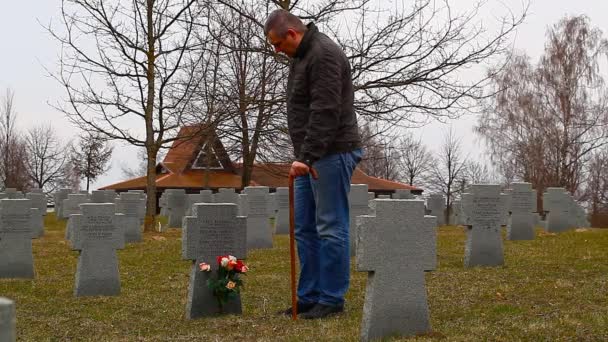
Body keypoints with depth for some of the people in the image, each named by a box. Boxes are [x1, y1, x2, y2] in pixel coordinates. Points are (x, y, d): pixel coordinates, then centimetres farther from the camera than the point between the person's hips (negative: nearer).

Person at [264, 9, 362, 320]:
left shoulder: (324, 54, -16)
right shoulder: (301, 56, 17)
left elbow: (325, 112, -24)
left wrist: (306, 156, -26)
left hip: (333, 154, -10)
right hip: (310, 156, 10)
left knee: (331, 229, -4)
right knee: (305, 229, 10)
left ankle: (332, 299, 3)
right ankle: (309, 296, 16)